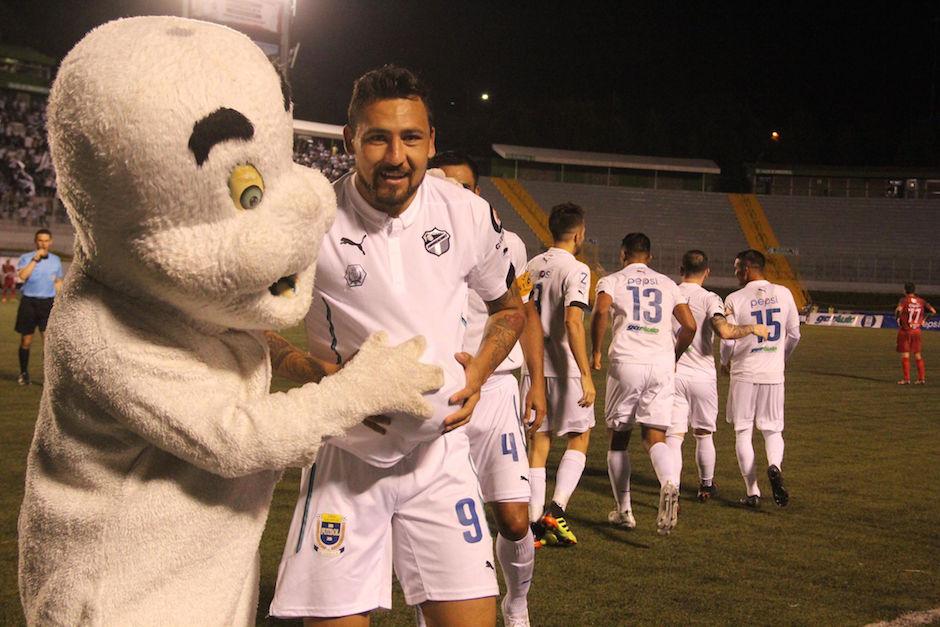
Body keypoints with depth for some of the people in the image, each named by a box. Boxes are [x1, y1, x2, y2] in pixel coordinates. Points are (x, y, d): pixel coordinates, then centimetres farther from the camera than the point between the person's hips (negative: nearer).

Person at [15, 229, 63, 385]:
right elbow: (22, 275, -19)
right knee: (26, 341, 6)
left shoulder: (56, 260, 10)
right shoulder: (26, 257, -1)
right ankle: (24, 373, 23)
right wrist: (35, 259, -20)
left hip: (48, 303, 1)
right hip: (28, 302, -1)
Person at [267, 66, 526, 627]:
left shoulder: (470, 216, -3)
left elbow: (510, 307, 15)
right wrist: (326, 375, -17)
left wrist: (480, 369, -5)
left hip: (440, 449, 2)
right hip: (346, 454, -1)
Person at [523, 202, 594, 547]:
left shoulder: (532, 266, 10)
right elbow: (573, 321, -21)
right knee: (579, 438, 9)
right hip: (564, 367, -6)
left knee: (538, 442, 9)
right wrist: (586, 375, -21)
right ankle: (556, 509, -4)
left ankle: (535, 522, 9)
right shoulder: (576, 270, -11)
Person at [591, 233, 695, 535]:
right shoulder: (667, 284, 17)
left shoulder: (612, 281, 7)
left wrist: (596, 352, -3)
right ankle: (670, 484, -29)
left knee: (619, 438, 12)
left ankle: (624, 510, 17)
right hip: (662, 364, 2)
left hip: (627, 363, -2)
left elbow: (601, 312, -14)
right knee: (655, 437, 2)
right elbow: (690, 326, 11)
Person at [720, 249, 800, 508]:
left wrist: (725, 362, 12)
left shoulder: (734, 299, -8)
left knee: (743, 433, 8)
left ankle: (752, 493, 5)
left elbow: (728, 340, -8)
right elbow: (794, 335, 8)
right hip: (774, 374, 3)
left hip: (744, 374, -2)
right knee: (772, 429, 14)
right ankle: (775, 465, -17)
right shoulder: (783, 294, 3)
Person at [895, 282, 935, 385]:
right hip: (917, 331, 4)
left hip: (905, 331, -4)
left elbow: (898, 309, -30)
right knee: (918, 355, 13)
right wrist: (924, 320, 8)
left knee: (905, 355, 1)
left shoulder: (904, 300, -10)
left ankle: (906, 379, 0)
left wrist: (897, 318, -11)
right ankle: (922, 378, 13)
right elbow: (933, 311, -3)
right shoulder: (921, 301, 3)